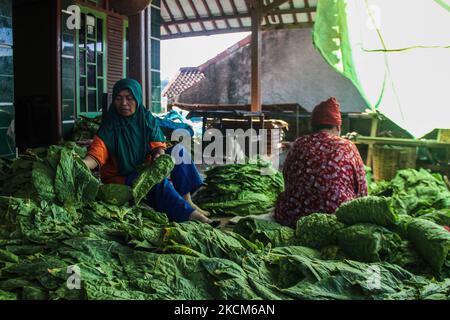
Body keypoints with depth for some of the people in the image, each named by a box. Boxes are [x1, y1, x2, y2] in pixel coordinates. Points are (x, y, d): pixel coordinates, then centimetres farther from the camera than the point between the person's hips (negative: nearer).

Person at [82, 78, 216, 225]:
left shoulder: (147, 119, -2)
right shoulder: (110, 126, -14)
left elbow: (158, 145, -6)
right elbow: (97, 154, -27)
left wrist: (159, 154, -31)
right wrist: (81, 164, -49)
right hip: (121, 179, -5)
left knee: (179, 152, -13)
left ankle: (187, 200, -19)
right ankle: (189, 213, -29)